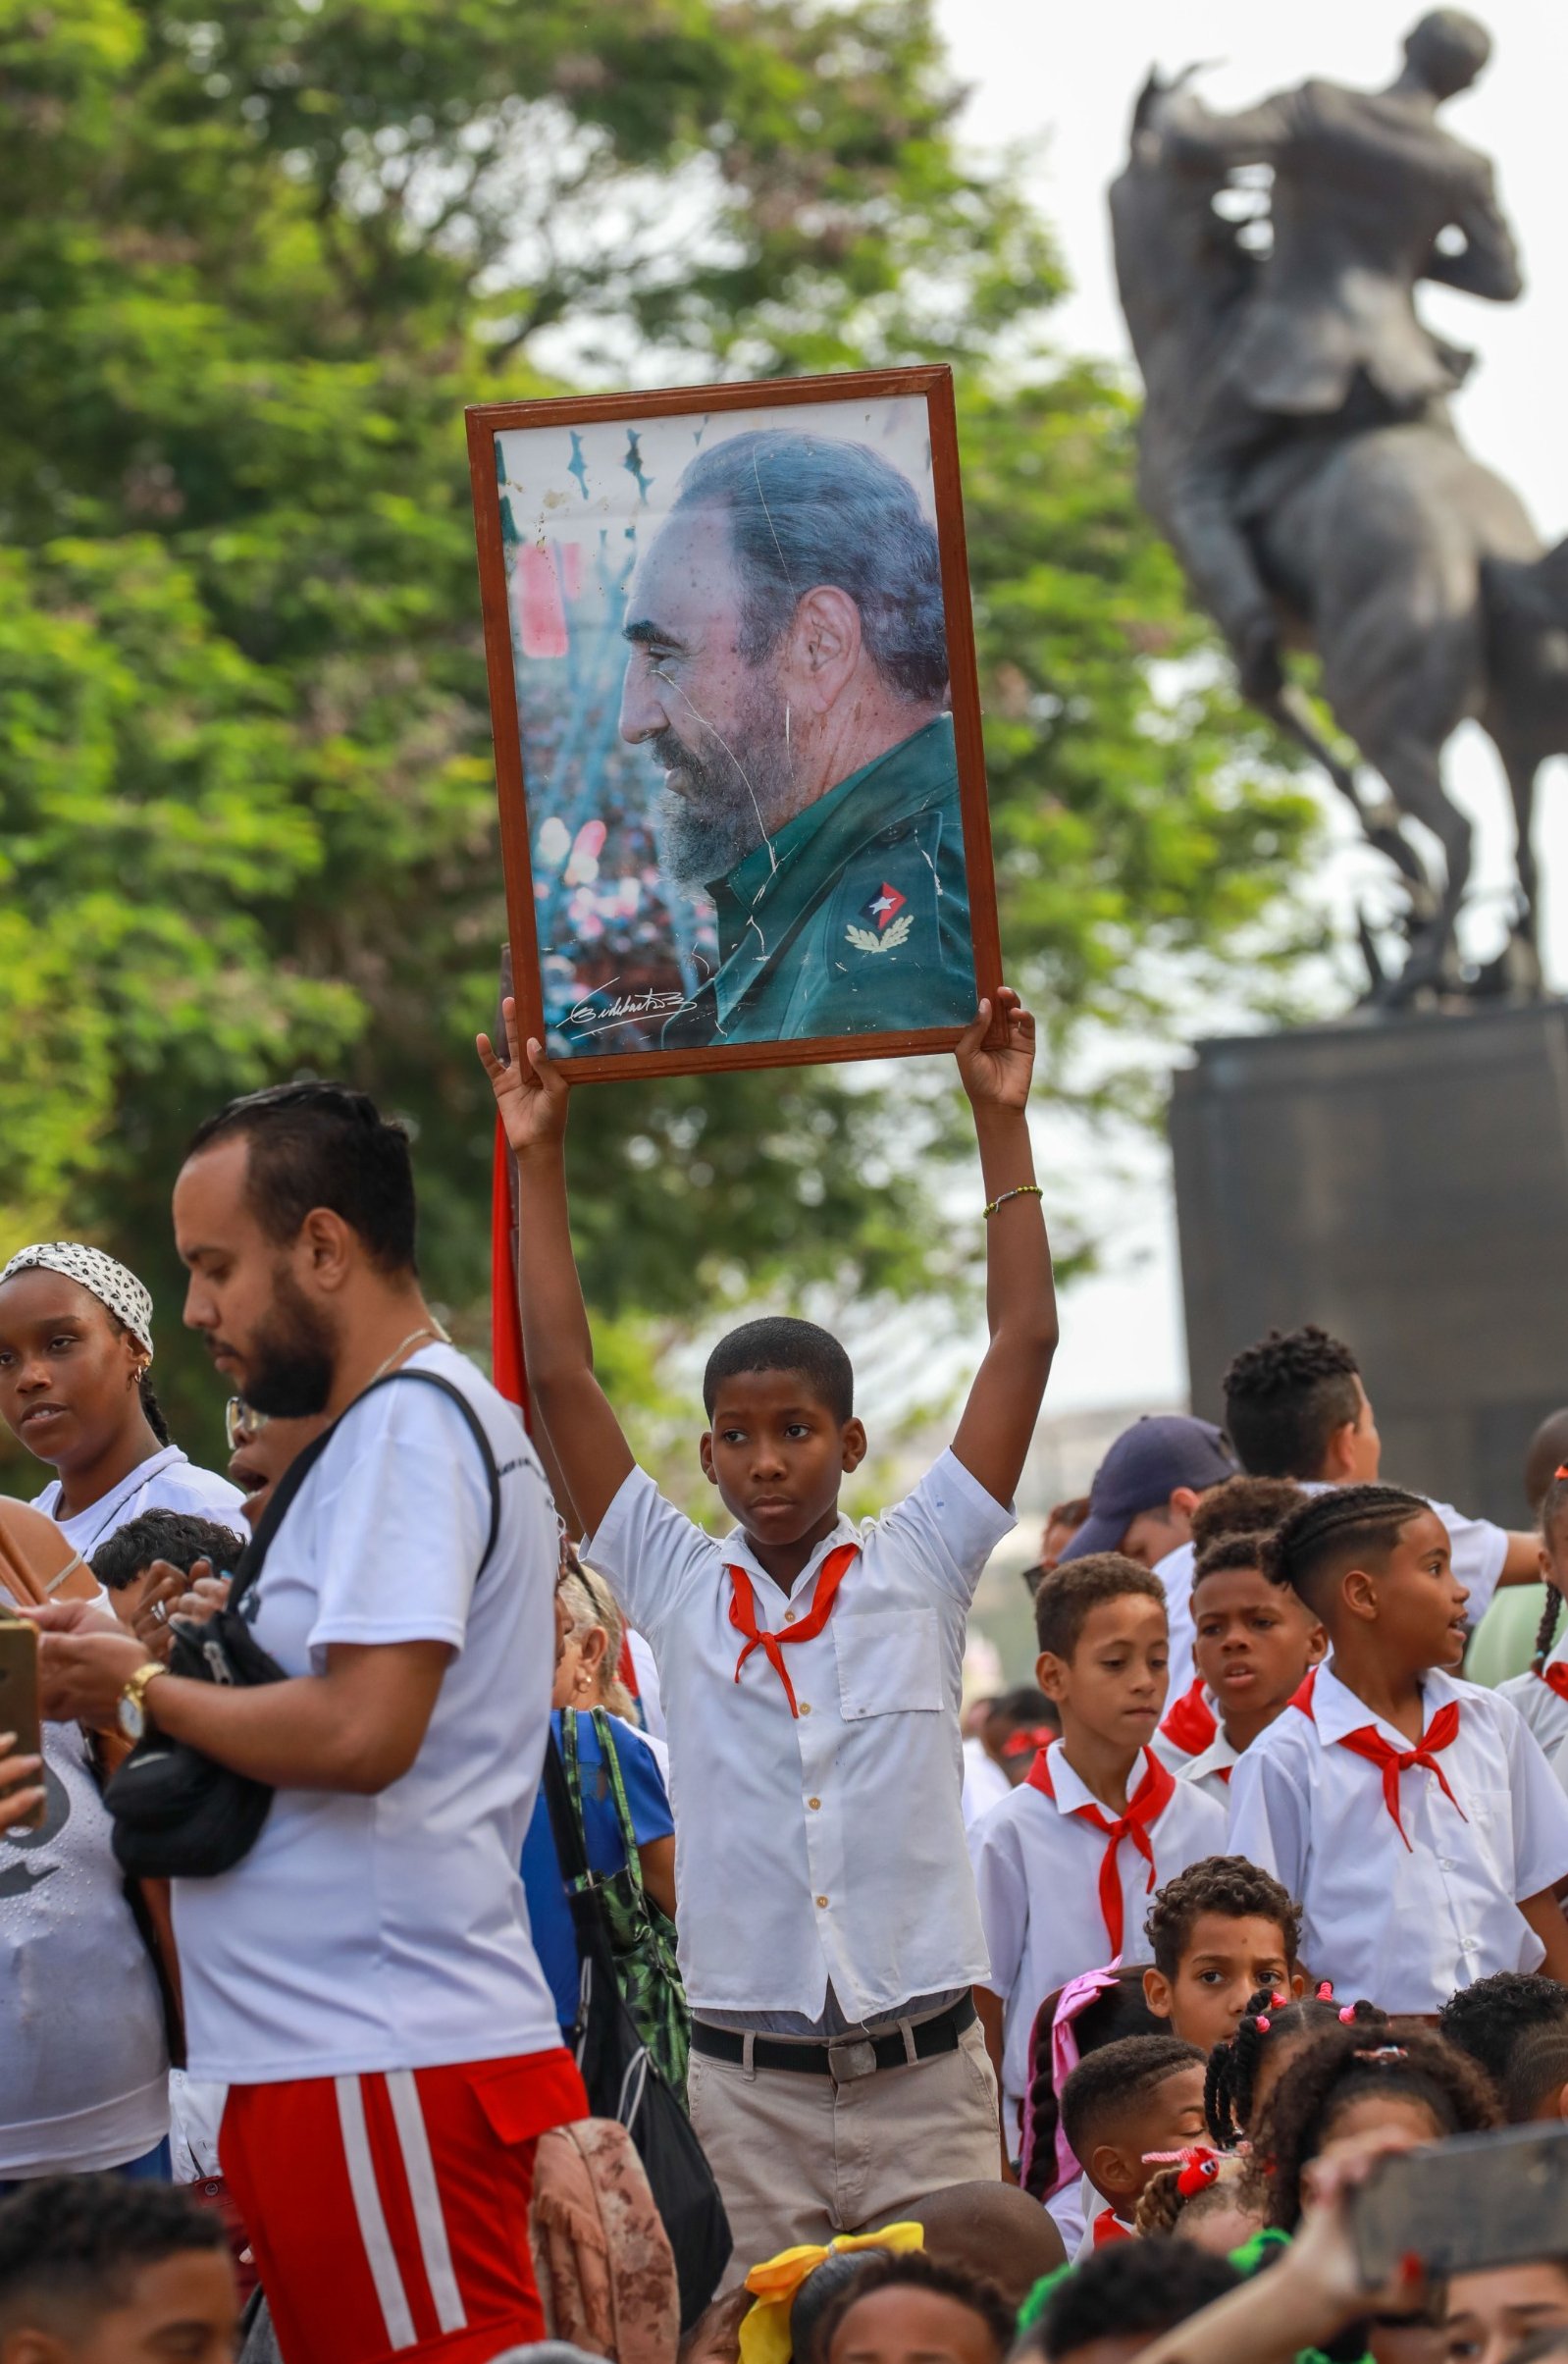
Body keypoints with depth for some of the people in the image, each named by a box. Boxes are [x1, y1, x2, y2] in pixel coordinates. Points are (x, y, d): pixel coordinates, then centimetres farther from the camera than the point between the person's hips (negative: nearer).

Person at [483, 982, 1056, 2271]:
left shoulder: (919, 1570, 6)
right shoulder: (680, 1590, 8)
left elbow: (1024, 1342, 3)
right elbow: (561, 1375, 5)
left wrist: (1001, 1120, 2)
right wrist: (538, 1159, 5)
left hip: (923, 2077, 0)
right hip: (745, 2084, 0)